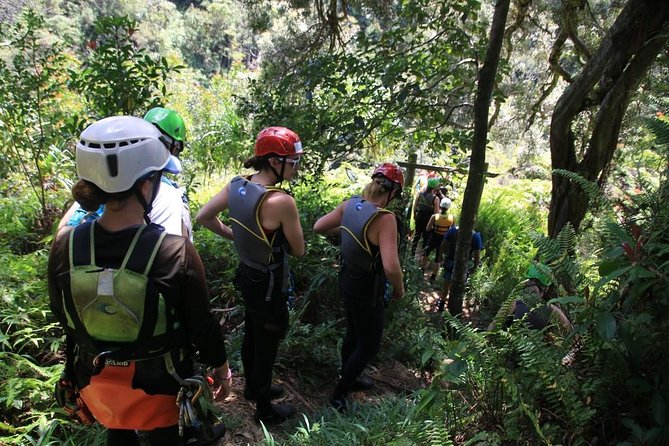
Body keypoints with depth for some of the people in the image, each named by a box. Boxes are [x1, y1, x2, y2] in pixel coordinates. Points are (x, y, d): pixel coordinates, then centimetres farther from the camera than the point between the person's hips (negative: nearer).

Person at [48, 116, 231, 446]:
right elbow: (201, 325, -18)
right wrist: (221, 368, 0)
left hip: (97, 384, 3)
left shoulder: (64, 246, -20)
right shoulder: (176, 252, -31)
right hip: (157, 387, -3)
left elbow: (63, 318, -3)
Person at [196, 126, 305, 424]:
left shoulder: (236, 185, -8)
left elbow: (203, 217, 3)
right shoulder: (281, 201, -30)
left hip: (246, 275, 8)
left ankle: (253, 387, 51)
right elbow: (299, 251, -18)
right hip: (269, 286, -8)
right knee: (266, 347, 13)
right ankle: (265, 410, 35)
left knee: (251, 336, 27)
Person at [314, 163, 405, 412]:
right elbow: (391, 267, -36)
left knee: (353, 335, 28)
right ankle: (339, 395, 27)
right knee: (369, 346, 15)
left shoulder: (350, 205, -8)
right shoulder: (385, 218, -29)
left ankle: (349, 379, 50)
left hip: (347, 282, 8)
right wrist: (399, 288, -16)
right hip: (367, 291, -7)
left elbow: (318, 227, 2)